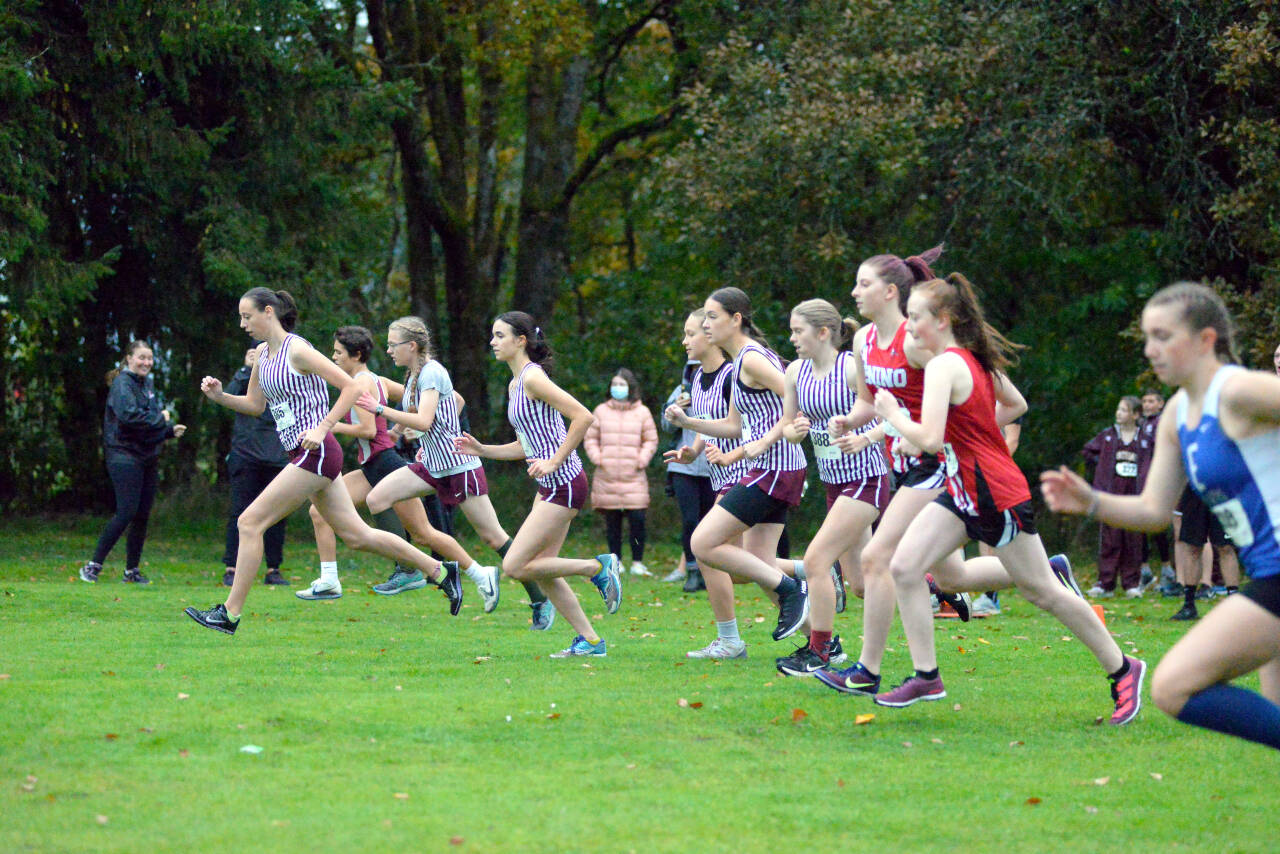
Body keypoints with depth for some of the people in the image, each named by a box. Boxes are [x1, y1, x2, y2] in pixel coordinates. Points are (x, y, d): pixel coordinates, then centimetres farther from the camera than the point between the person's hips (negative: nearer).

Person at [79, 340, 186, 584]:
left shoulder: (148, 384, 17)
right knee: (126, 513, -14)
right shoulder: (122, 384, -9)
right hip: (125, 455, -8)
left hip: (149, 457, 8)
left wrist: (170, 431, 3)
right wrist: (161, 420, -13)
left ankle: (132, 570, 15)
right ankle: (93, 566, -8)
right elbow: (129, 415, -24)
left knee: (143, 515, 7)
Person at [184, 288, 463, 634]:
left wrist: (322, 428, -20)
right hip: (307, 456, 9)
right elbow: (254, 404, 22)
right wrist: (220, 396, 5)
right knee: (356, 535, 10)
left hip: (316, 453, -9)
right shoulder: (263, 355, 13)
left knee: (250, 522, -9)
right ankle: (440, 570, 18)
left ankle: (230, 614, -5)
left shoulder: (296, 350, -12)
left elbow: (351, 387, -14)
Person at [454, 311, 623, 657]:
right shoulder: (514, 385, 17)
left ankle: (598, 567, -1)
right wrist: (481, 450, 11)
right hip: (550, 485, 10)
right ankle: (590, 640, 14)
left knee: (514, 566, -10)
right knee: (542, 570, 10)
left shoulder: (532, 378, -12)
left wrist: (554, 462, -19)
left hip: (564, 484, -10)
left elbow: (583, 416, -20)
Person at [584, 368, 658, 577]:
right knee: (612, 521, 1)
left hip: (633, 475, -1)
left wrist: (642, 460, -4)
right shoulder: (601, 411, 11)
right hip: (607, 476, 1)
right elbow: (590, 438, 14)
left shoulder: (642, 412, 9)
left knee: (637, 519, -10)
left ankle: (637, 563, -3)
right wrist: (597, 458, -2)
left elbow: (651, 440, 11)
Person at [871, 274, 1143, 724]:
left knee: (1041, 590, 3)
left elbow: (929, 438, -30)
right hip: (963, 491, 9)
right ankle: (926, 676, 1)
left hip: (997, 497, -9)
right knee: (904, 566, -2)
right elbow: (1016, 404, 22)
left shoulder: (945, 366, -20)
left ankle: (1122, 669, 17)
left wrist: (892, 415, -14)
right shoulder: (976, 358, 7)